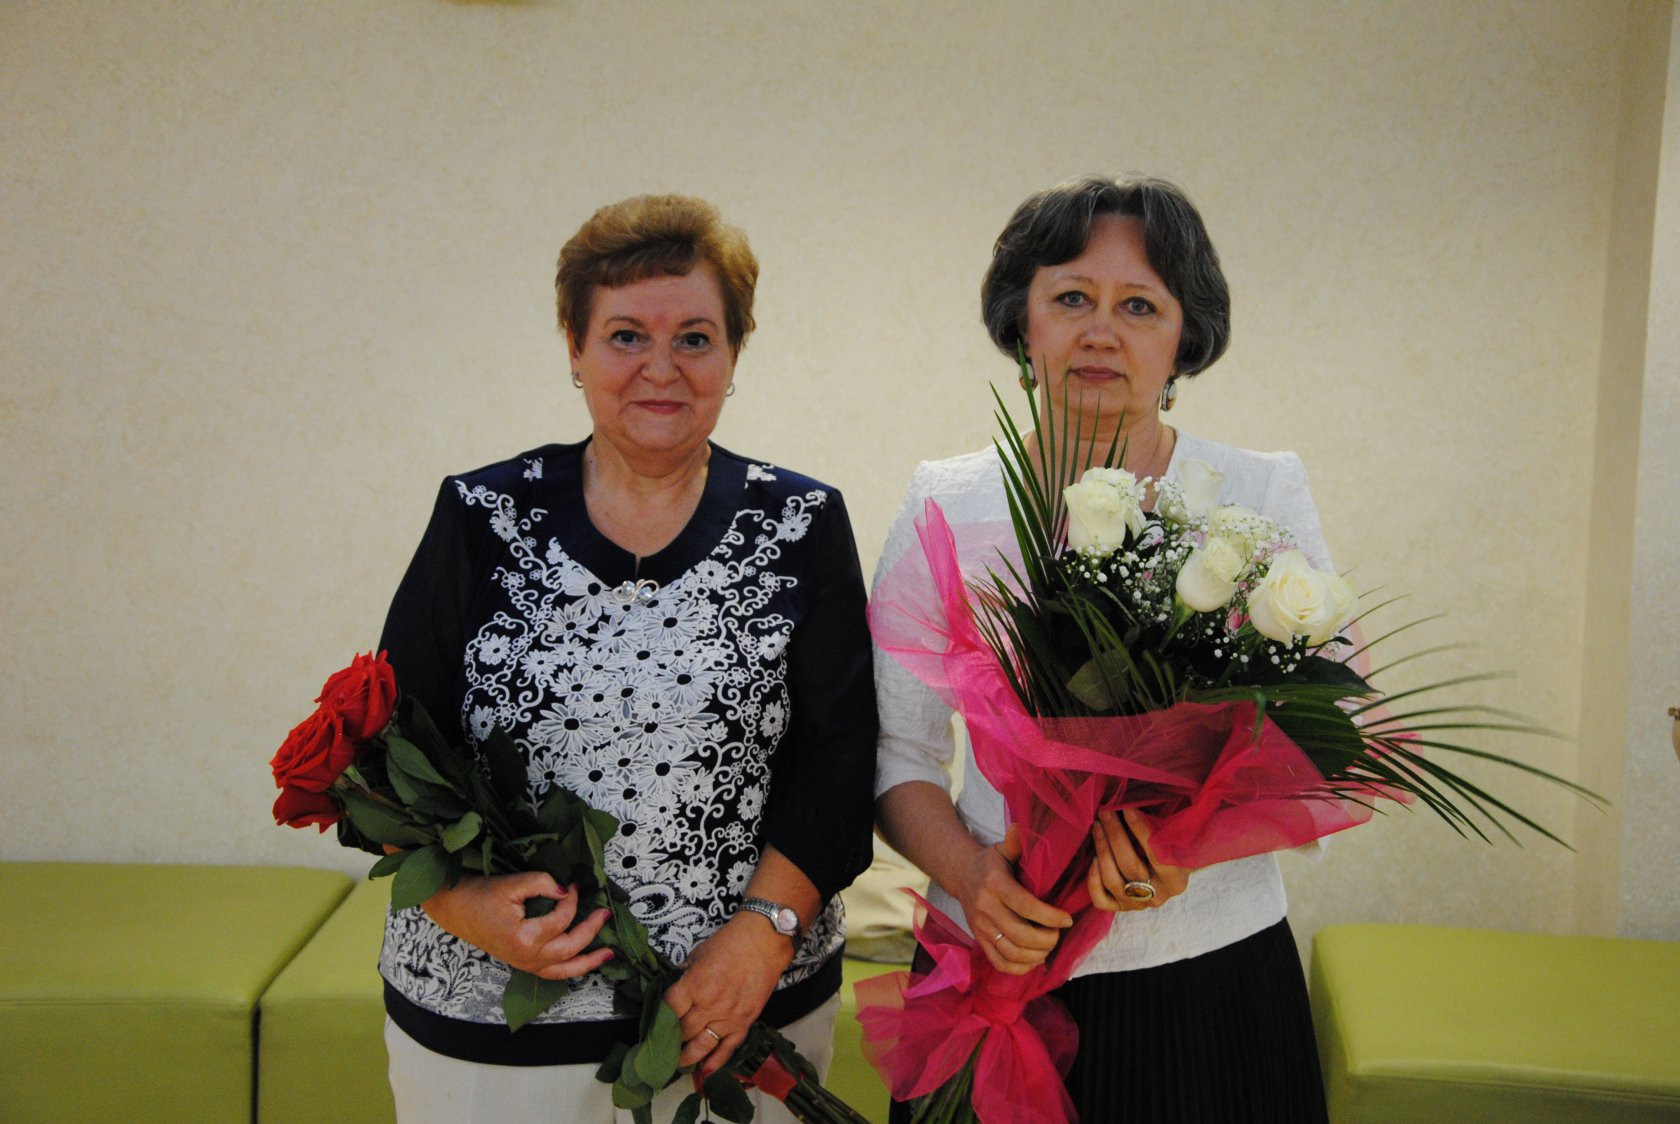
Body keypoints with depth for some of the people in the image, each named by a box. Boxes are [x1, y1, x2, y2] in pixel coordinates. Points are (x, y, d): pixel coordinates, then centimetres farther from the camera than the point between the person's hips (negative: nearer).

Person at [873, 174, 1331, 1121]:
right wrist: (971, 875, -17)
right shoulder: (946, 506, 1)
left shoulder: (1266, 495, 0)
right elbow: (898, 753, 2)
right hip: (998, 974, 0)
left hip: (1213, 983, 0)